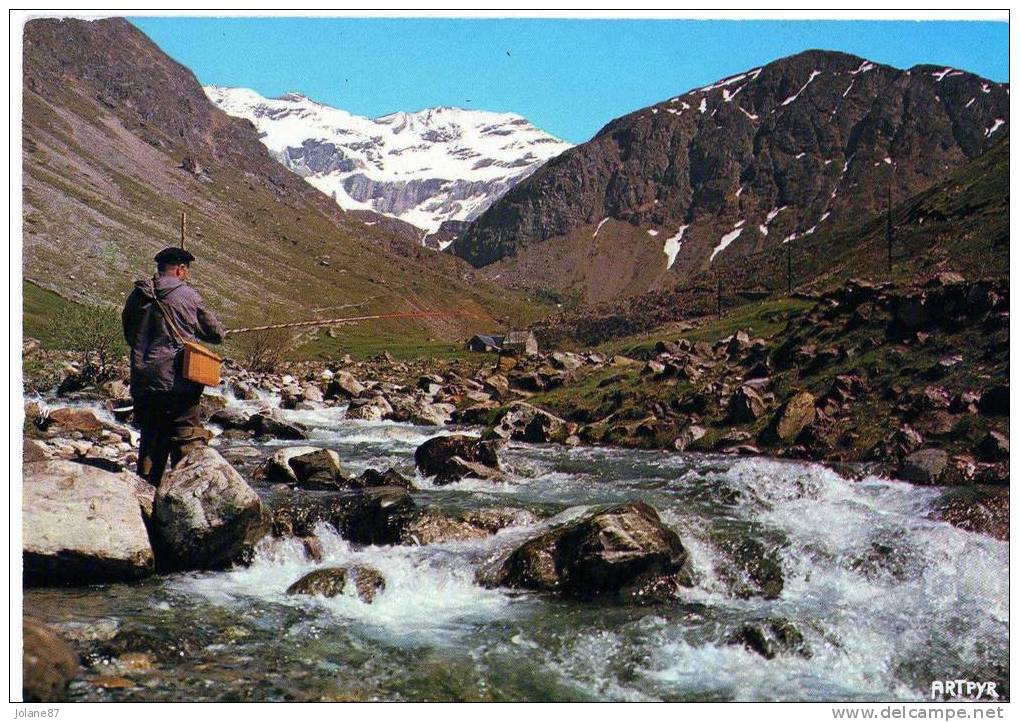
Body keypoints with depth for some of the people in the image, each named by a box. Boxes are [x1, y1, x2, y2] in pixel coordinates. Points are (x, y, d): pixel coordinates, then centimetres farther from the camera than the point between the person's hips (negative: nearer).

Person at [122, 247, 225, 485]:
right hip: (179, 383, -4)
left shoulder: (137, 296, 6)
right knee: (188, 439, 2)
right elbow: (217, 334, 4)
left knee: (150, 440, 13)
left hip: (143, 382, 4)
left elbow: (128, 335, 19)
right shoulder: (188, 296, -4)